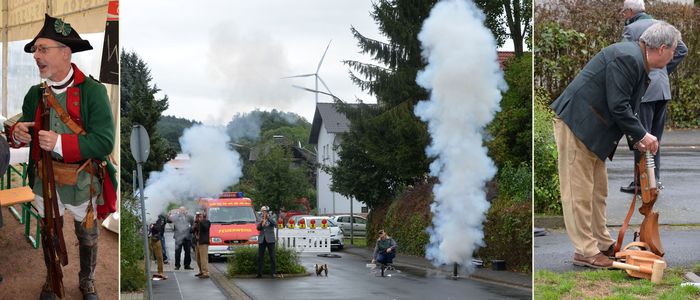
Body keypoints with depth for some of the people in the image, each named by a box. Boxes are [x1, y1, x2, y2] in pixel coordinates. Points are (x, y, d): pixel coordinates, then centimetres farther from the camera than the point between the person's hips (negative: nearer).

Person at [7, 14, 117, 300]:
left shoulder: (93, 91, -18)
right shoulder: (35, 94, -2)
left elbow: (105, 142, -25)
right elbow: (22, 132, 6)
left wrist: (61, 143, -33)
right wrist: (17, 133, -18)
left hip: (83, 181, -3)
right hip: (45, 179, 3)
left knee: (87, 236, 17)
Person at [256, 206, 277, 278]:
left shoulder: (271, 218, 2)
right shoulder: (260, 219, 10)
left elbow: (274, 223, -19)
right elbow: (258, 228, 1)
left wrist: (268, 217, -27)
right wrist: (261, 222, -16)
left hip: (270, 239, -3)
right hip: (262, 239, 3)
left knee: (272, 256, -3)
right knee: (260, 257, 0)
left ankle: (273, 272, 1)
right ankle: (259, 273, 3)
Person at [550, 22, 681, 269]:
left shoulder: (636, 60, 12)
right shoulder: (626, 57, -20)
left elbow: (624, 106, 18)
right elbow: (618, 106, -23)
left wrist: (635, 138, 9)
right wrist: (641, 135, -13)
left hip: (592, 128, 11)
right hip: (576, 125, -11)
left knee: (598, 190, 16)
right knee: (580, 190, -4)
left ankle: (602, 244, 25)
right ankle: (585, 251, 0)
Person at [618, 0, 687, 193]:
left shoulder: (631, 29, -8)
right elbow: (682, 49, 12)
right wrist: (665, 70, 15)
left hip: (643, 89, -7)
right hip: (663, 89, 7)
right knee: (655, 137, 13)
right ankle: (654, 179, 16)